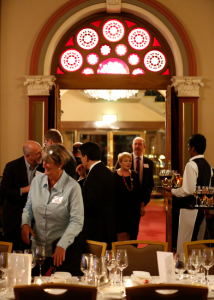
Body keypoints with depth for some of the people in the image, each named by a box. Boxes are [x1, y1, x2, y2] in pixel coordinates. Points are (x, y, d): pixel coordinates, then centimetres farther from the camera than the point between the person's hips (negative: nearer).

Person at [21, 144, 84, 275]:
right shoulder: (37, 181, 1)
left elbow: (77, 221, -17)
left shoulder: (72, 187, -15)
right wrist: (25, 223, -6)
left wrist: (62, 245, -24)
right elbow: (28, 208, 15)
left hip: (65, 248, -4)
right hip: (38, 246, 5)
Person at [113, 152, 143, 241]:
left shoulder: (135, 175, 9)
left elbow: (140, 193, 14)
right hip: (119, 210, -4)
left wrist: (142, 207, 12)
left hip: (133, 210, 4)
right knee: (122, 236, -9)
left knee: (132, 235, 6)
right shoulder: (114, 175, -4)